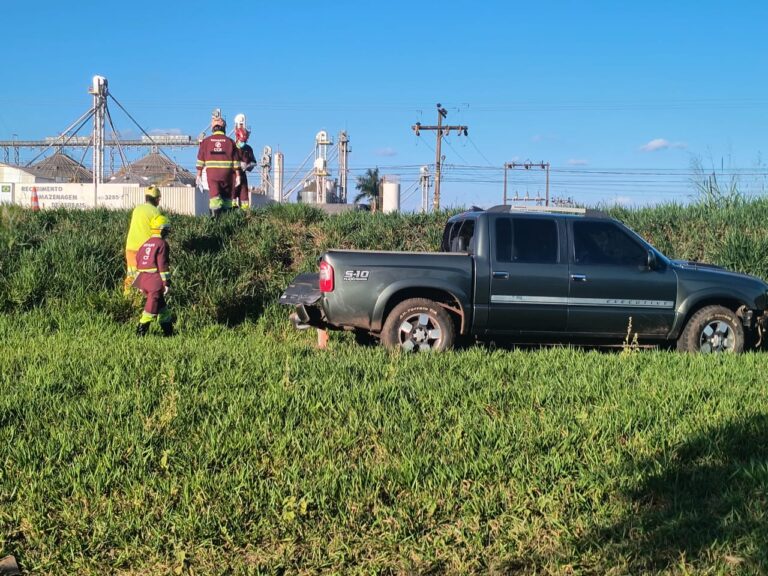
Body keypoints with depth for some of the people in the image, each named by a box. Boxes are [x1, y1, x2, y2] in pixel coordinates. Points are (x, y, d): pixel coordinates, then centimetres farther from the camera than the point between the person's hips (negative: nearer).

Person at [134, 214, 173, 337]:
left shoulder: (145, 244, 16)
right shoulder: (162, 244, -8)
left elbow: (138, 262, 18)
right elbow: (163, 265, -14)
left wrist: (140, 284, 25)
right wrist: (167, 283, -11)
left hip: (143, 279, 8)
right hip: (155, 279, -8)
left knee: (161, 305, 17)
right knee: (153, 305, -4)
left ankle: (168, 331, 24)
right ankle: (141, 331, -8)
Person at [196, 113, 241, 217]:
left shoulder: (206, 141, 5)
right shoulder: (230, 141, 4)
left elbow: (200, 160, 4)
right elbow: (236, 161, 2)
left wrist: (199, 175, 9)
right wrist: (238, 176, 6)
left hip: (211, 173, -1)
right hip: (227, 172, 1)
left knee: (214, 195, -8)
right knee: (227, 196, 13)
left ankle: (215, 215, -26)